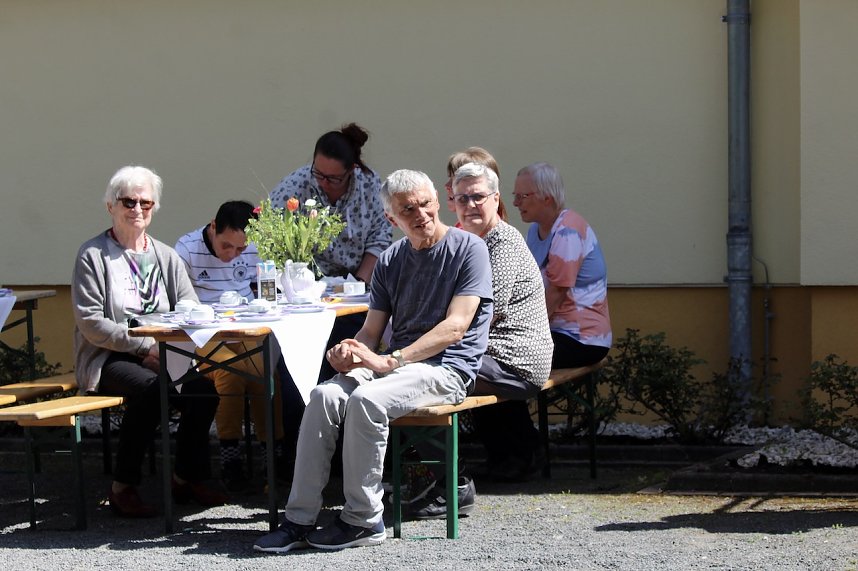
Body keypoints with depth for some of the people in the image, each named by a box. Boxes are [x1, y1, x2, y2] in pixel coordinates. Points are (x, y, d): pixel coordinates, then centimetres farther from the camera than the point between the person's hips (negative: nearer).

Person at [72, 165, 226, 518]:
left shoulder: (166, 257, 16)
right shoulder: (93, 255, 1)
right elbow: (90, 323, -8)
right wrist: (147, 346, -16)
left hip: (161, 356, 4)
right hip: (107, 360, -4)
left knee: (203, 384, -26)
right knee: (151, 388, -35)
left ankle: (187, 478, -8)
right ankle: (123, 488, -21)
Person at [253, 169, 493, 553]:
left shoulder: (468, 249, -4)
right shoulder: (390, 261, 15)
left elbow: (456, 326, -13)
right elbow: (371, 331, 14)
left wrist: (389, 361, -21)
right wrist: (348, 353, -12)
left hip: (446, 368, -6)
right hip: (397, 365, 6)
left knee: (366, 399, -31)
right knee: (325, 395, -21)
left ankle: (363, 520, -19)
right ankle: (300, 519, -19)